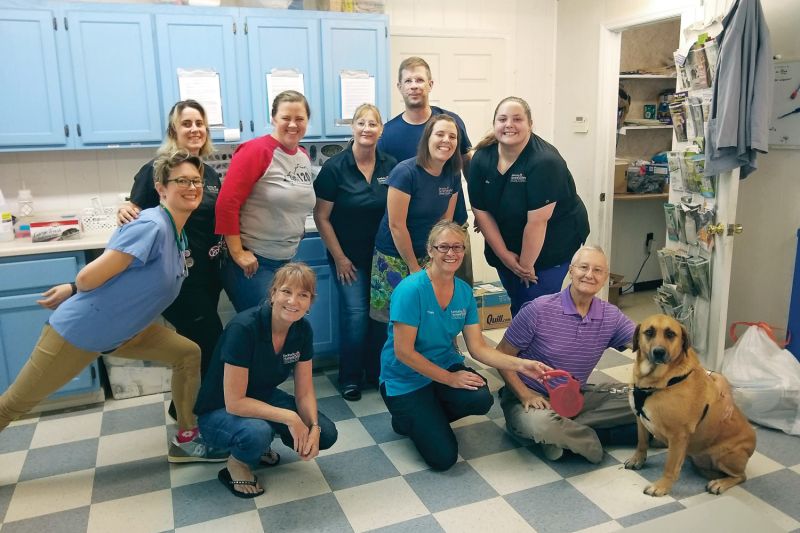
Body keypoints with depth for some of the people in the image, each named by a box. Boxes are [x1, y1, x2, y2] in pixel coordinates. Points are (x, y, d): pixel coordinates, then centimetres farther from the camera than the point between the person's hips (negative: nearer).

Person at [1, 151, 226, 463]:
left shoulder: (179, 235, 3)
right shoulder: (151, 226, -26)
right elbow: (89, 278, -26)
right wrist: (73, 290, -4)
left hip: (122, 332, 8)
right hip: (78, 331, -8)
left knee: (188, 353, 2)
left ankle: (185, 440, 14)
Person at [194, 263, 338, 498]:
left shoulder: (302, 329, -12)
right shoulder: (243, 328, -31)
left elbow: (304, 392, -5)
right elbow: (234, 402, -30)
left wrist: (314, 427, -22)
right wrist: (289, 417, -31)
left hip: (263, 399, 6)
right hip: (219, 411, -6)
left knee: (326, 435, -10)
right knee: (257, 432, -38)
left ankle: (261, 445, 14)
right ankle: (236, 465, -3)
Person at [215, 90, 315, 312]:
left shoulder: (304, 157, 8)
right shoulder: (256, 151, -14)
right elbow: (226, 203, -18)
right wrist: (237, 253, -17)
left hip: (287, 261, 7)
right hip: (252, 263, -7)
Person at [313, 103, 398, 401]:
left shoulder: (391, 166, -2)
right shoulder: (335, 167, -10)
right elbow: (321, 217, -8)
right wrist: (339, 258, -9)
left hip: (382, 254, 3)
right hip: (348, 256, -3)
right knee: (355, 312, -9)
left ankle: (376, 372, 26)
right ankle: (349, 378, 11)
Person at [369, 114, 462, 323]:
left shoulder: (453, 175, 0)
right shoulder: (405, 172, -19)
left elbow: (445, 220, 7)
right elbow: (396, 225, -17)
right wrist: (414, 267, -10)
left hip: (428, 257, 5)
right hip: (395, 257, -5)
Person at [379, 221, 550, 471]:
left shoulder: (464, 292, -3)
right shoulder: (411, 290, -22)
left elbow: (478, 347, -4)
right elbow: (403, 352, -21)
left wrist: (521, 364, -18)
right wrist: (450, 379, -18)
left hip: (447, 366, 5)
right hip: (406, 379, -5)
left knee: (481, 399, -27)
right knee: (443, 457, -13)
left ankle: (430, 415, 6)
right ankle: (406, 418, 18)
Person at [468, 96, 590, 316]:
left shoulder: (545, 161, -25)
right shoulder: (481, 158, -9)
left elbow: (536, 222, -24)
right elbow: (481, 211, -6)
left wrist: (526, 264, -17)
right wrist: (504, 255, -8)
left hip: (551, 245, -5)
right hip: (507, 245, 5)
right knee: (517, 306, 16)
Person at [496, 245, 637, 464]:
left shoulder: (611, 316, 0)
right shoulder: (539, 310, -15)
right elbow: (502, 355, -9)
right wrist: (525, 394, -20)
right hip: (533, 398, -5)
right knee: (540, 425, -39)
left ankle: (563, 433, -11)